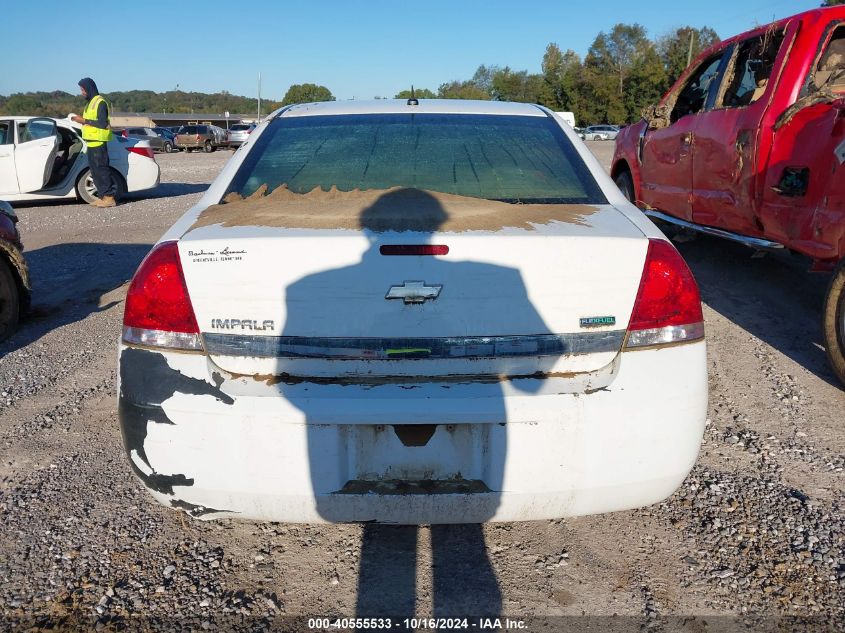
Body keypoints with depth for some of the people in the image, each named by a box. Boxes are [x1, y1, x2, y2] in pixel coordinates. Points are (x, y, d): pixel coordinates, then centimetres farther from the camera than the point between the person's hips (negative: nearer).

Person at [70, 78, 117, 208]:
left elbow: (102, 123, -18)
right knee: (95, 170, 9)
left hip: (98, 142, -10)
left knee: (101, 169, -10)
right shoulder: (91, 102, 20)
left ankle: (109, 197, -9)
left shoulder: (100, 102, -10)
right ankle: (104, 196, 12)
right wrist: (80, 119, 11)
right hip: (92, 142, 10)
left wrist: (84, 121, -15)